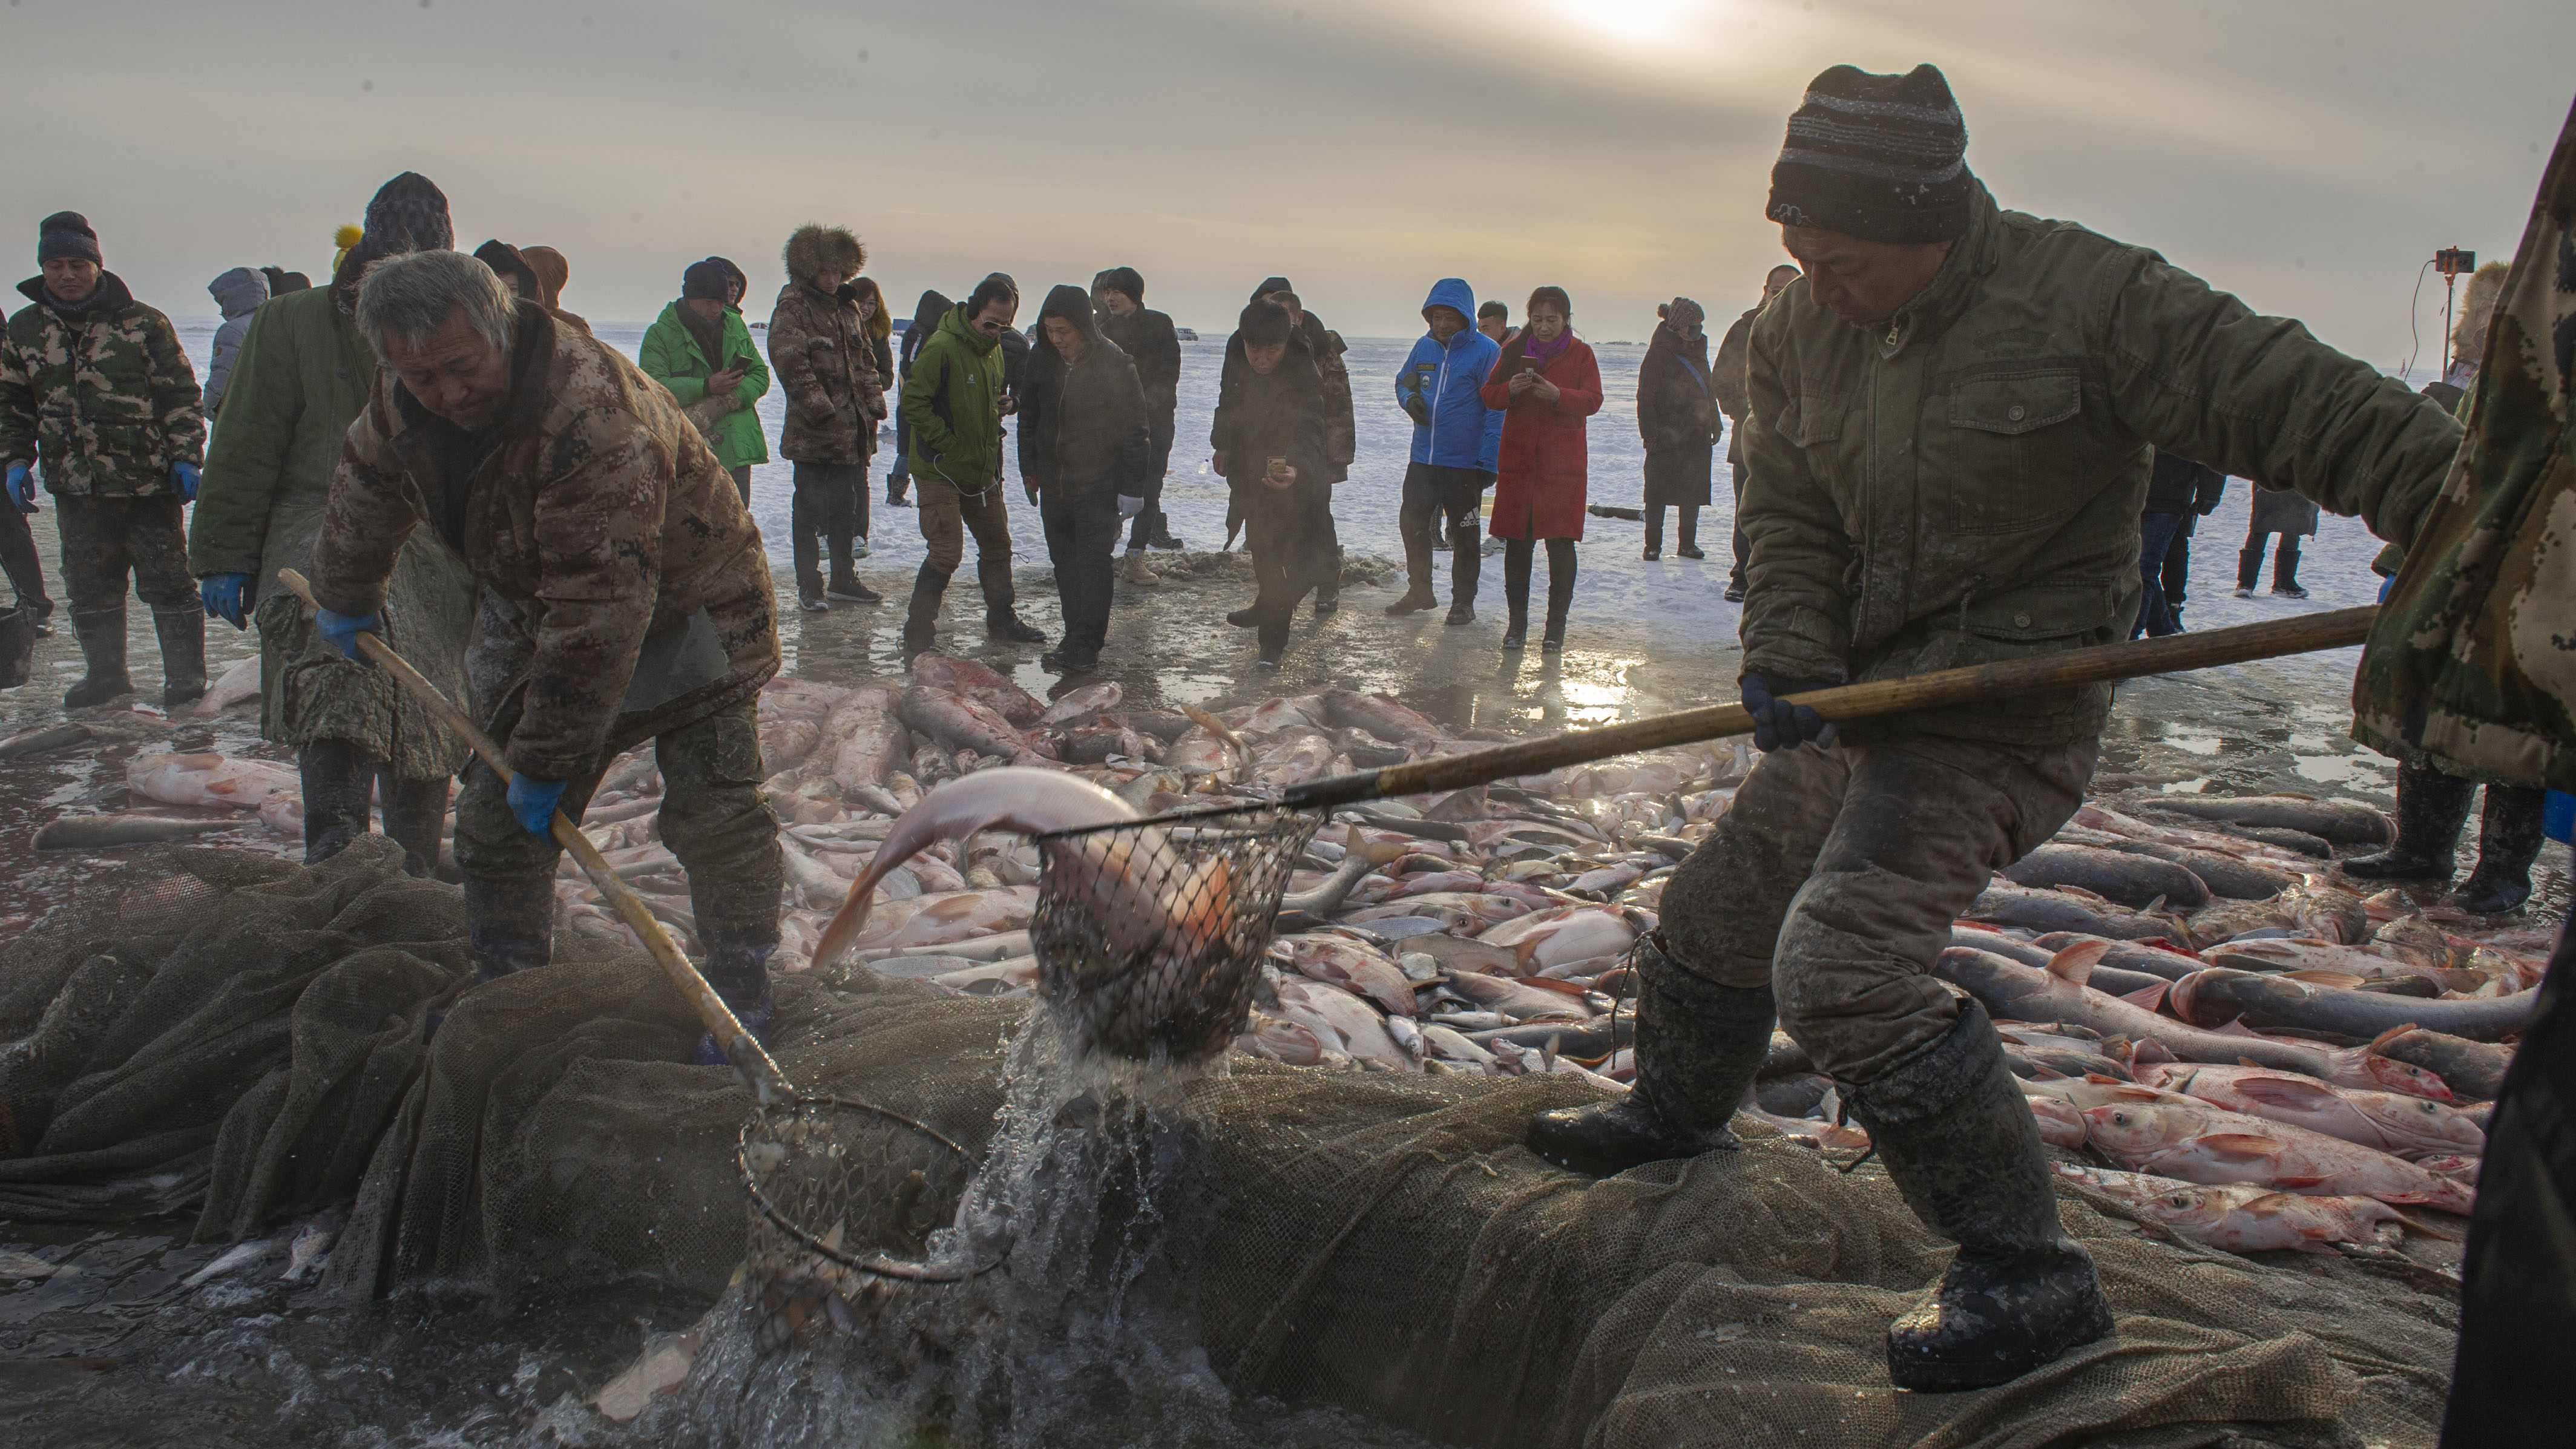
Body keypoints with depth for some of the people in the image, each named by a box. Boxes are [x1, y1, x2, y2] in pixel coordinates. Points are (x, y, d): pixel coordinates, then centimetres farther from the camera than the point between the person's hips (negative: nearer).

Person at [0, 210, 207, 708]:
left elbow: (181, 394, -2)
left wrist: (185, 457, -8)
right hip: (75, 486, 4)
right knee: (90, 586, 12)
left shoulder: (143, 323, -4)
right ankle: (105, 674, 25)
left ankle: (185, 676, 9)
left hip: (147, 480, -4)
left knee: (166, 581, 0)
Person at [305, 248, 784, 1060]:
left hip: (685, 606, -7)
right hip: (533, 610, 7)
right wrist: (346, 601, 28)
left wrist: (547, 759, -31)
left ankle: (742, 997, -1)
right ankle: (503, 989, 21)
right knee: (494, 813, 7)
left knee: (714, 812, -11)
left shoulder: (592, 415, -39)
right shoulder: (403, 401, -12)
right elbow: (368, 487, 14)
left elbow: (600, 613, -38)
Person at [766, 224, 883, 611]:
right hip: (813, 433, -7)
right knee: (809, 509, 0)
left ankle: (843, 578, 26)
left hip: (852, 430, 7)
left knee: (844, 509, 15)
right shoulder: (792, 308, -9)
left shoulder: (848, 307, 14)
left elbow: (864, 359, 18)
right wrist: (822, 411, -21)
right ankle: (809, 586, 7)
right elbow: (793, 366, -18)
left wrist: (874, 404, 8)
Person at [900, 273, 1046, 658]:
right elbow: (913, 402, -19)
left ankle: (1001, 622, 33)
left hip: (982, 470, 8)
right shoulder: (942, 348, -18)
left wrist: (1008, 403, 1)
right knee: (946, 553, -11)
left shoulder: (995, 350, 9)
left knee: (997, 544, 16)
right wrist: (949, 445, -19)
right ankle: (917, 637, -1)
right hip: (940, 470, -8)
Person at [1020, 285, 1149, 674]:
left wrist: (1132, 487, -12)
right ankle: (1076, 637, 18)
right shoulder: (1042, 360, 0)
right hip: (1053, 482, 6)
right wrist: (1029, 466, 13)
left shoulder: (1115, 363, -14)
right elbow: (1029, 417, 15)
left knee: (1093, 561, -8)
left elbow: (1136, 429, -9)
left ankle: (1085, 647, -7)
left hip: (1098, 484, -5)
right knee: (1064, 561, 9)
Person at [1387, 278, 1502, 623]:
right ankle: (1419, 592, 27)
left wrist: (1487, 461, -17)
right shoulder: (1424, 347, 6)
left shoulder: (1487, 351, -10)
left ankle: (1463, 601, 18)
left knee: (1464, 536, 5)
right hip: (1423, 459, 5)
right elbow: (1403, 381, 22)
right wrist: (1409, 399, -3)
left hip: (1465, 464, -5)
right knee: (1412, 526, 10)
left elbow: (1496, 410, -11)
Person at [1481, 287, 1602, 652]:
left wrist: (1557, 395, -23)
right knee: (1516, 541, 2)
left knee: (1560, 541, -3)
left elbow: (1592, 400, -6)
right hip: (1518, 458, 2)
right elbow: (1489, 395, 6)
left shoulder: (1581, 353, 3)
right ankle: (1517, 620, 11)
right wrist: (1511, 389, -16)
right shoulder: (1514, 348, 8)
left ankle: (1557, 623, 5)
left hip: (1562, 461, -2)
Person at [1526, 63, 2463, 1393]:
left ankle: (2026, 1273, -10)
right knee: (1718, 909, 18)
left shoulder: (2083, 295, -17)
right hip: (1866, 698, 7)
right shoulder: (1794, 334, 1)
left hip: (2009, 707, -7)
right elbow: (1790, 522, 2)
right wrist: (1786, 662, -16)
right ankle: (1674, 1110, 47)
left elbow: (2299, 403, -17)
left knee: (1843, 959, -22)